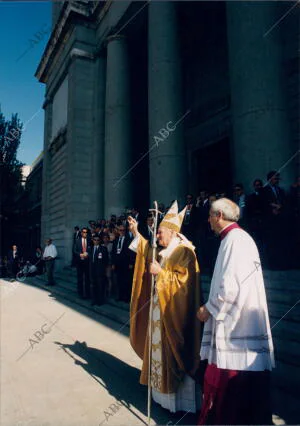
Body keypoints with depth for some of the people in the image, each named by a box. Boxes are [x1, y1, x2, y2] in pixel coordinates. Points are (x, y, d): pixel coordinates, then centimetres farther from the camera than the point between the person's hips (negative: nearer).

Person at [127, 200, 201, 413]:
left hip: (174, 312, -9)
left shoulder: (184, 251, -16)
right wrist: (137, 233, 21)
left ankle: (177, 397, 17)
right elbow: (149, 254, 27)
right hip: (160, 308, 9)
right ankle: (164, 390, 33)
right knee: (160, 348, 17)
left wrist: (160, 272, -22)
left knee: (173, 351, 1)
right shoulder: (165, 251, 10)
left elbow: (183, 280, -23)